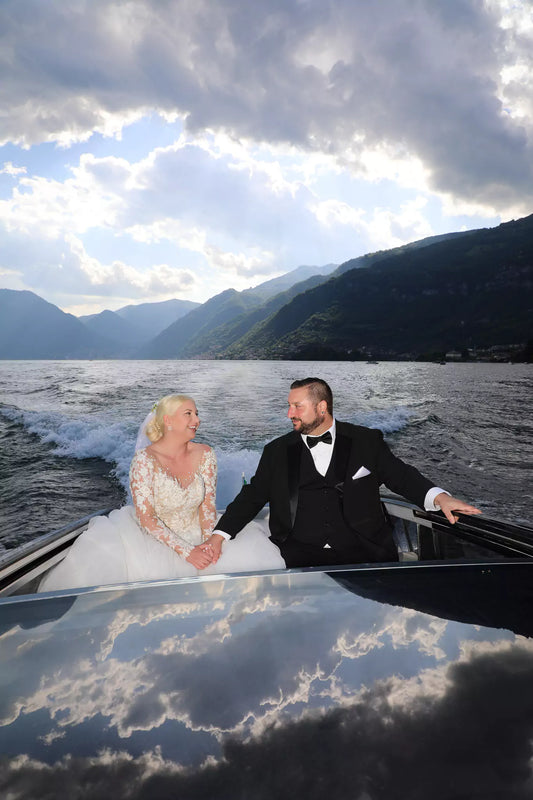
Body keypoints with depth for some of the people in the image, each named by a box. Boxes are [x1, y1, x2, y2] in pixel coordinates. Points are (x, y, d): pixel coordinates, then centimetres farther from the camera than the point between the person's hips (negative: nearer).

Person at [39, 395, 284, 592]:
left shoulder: (205, 454, -3)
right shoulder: (145, 459, -18)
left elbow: (208, 504, -1)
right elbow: (146, 517, -19)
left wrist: (208, 541, -18)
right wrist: (186, 552, -24)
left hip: (196, 535, 4)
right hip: (155, 538, -3)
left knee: (250, 555, -18)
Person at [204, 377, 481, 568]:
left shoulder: (366, 441, 10)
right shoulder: (277, 451, 12)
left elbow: (401, 476, 8)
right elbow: (252, 496, 13)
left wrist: (439, 497, -11)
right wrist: (219, 534, 0)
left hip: (364, 553, 0)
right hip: (299, 555, 0)